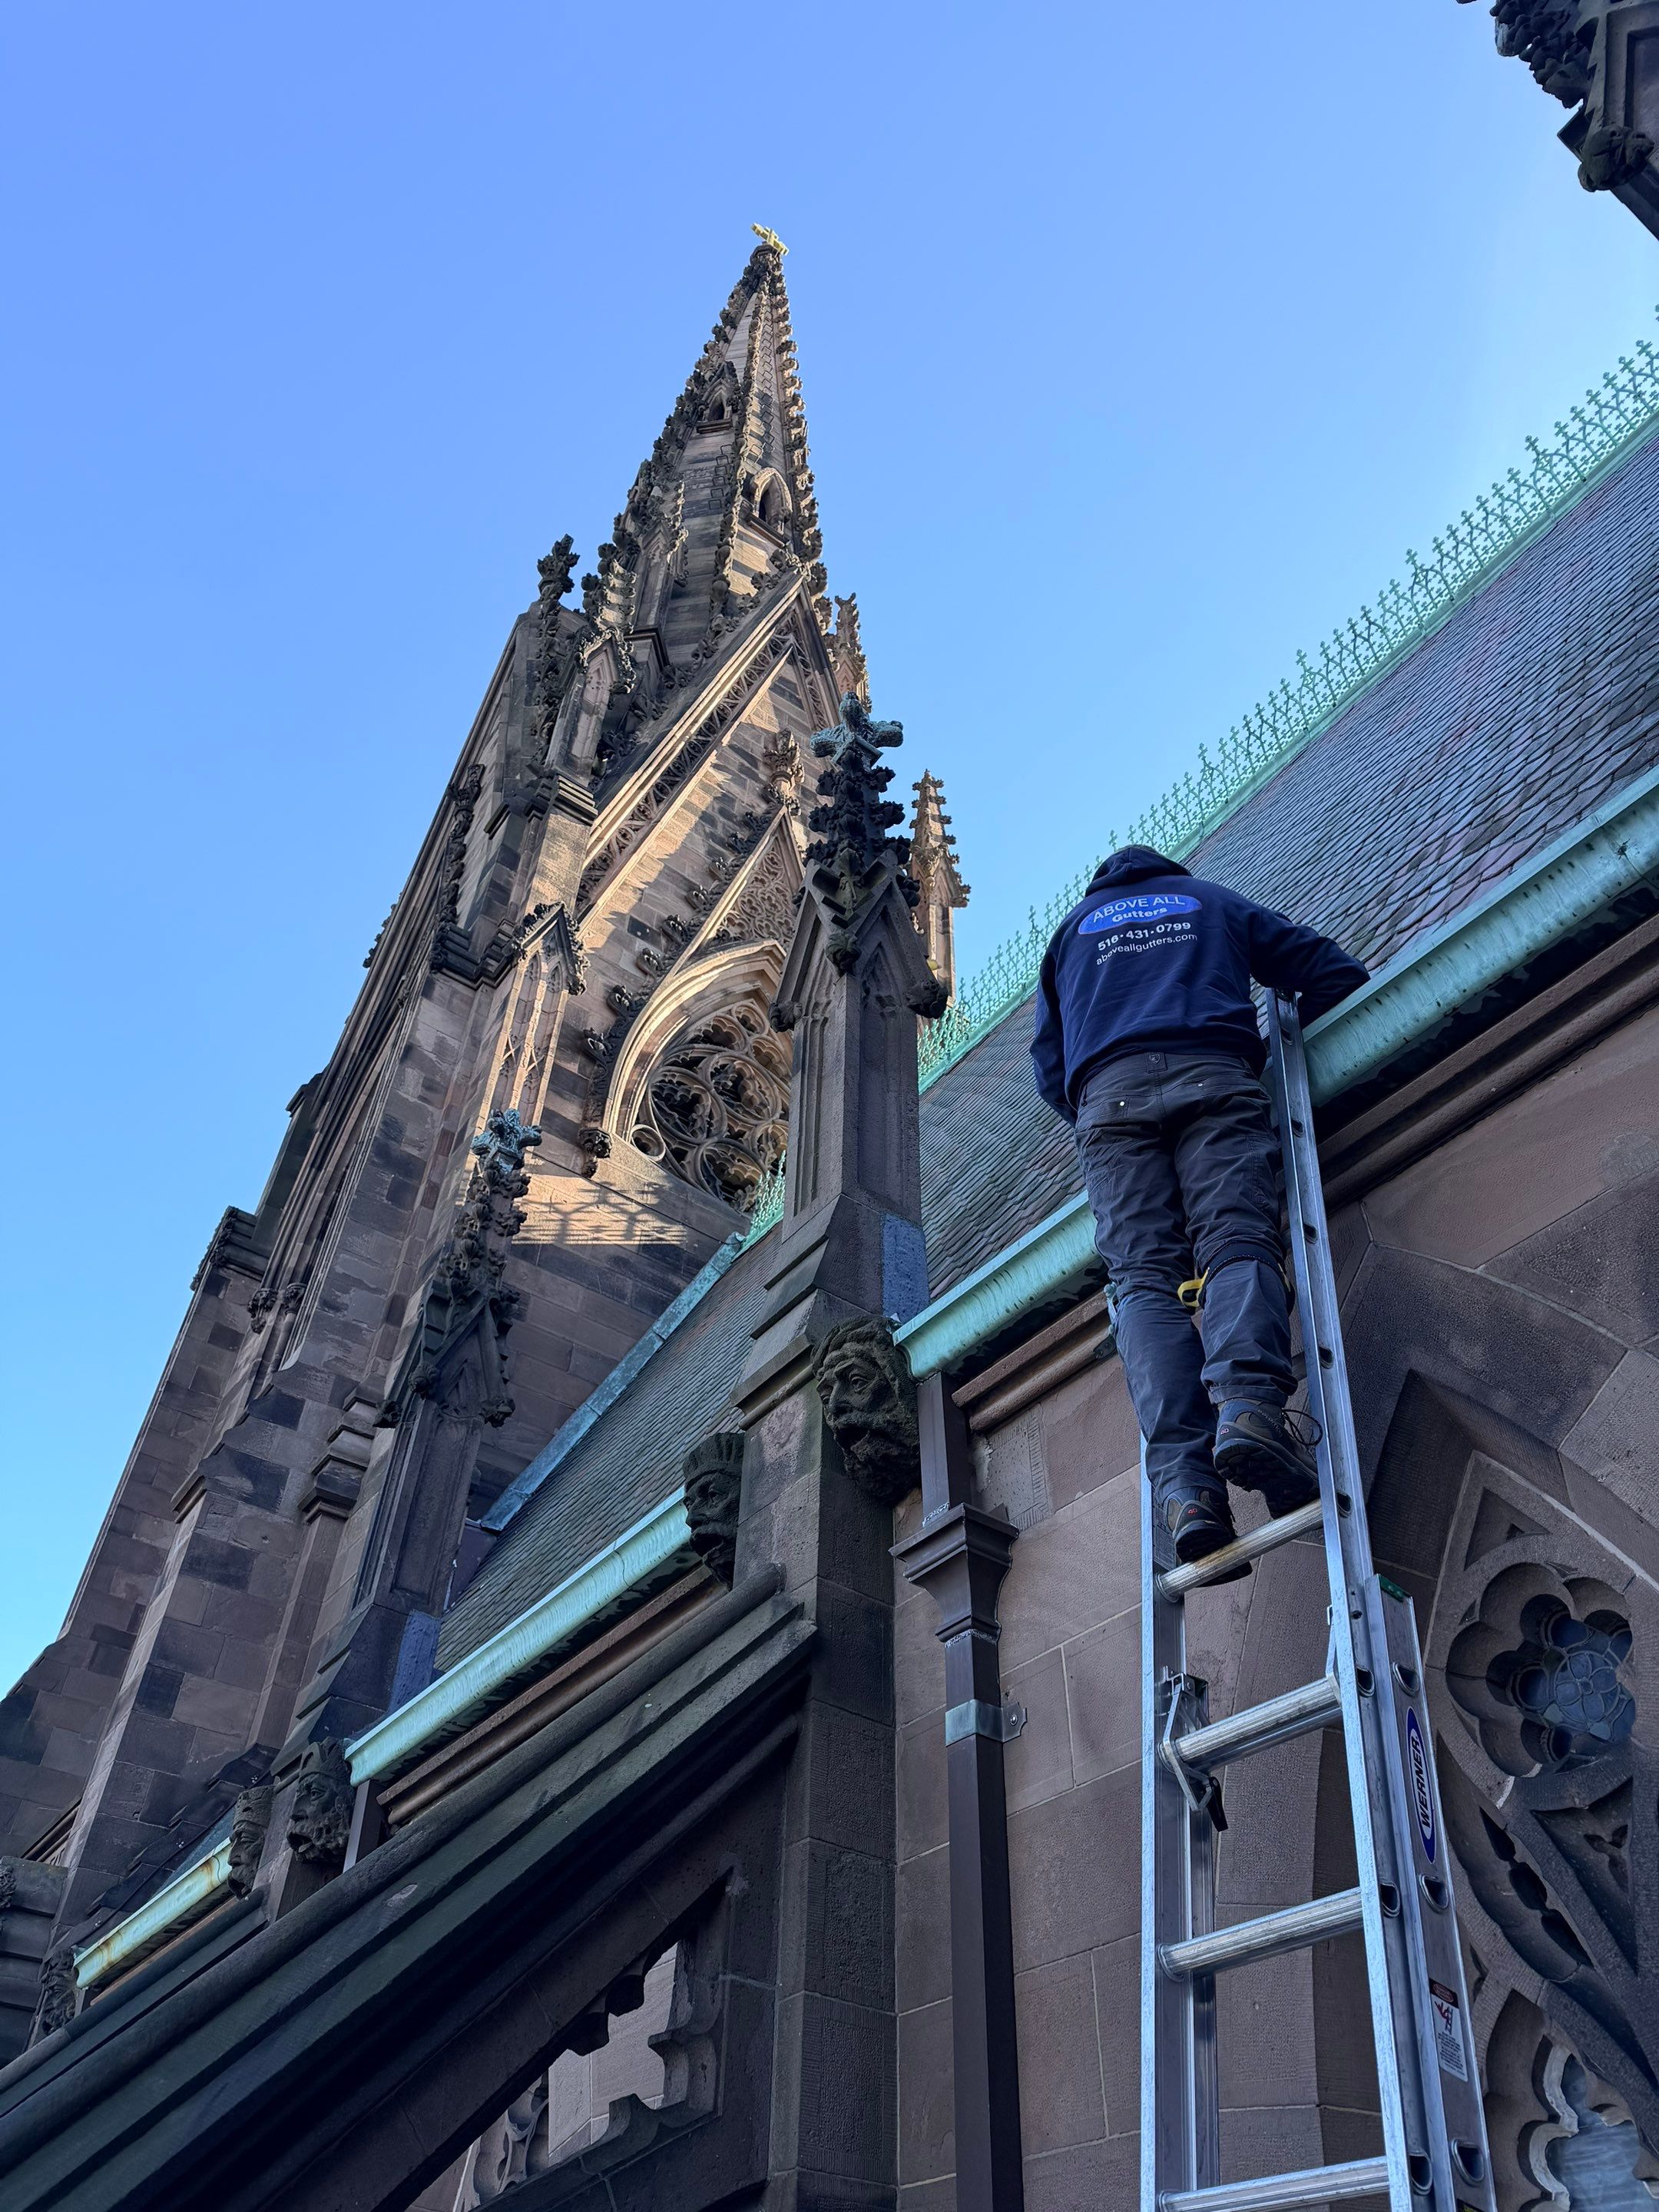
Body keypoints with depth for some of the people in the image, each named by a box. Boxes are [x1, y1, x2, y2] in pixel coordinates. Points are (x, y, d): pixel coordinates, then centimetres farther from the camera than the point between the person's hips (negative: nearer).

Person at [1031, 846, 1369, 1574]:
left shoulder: (1072, 928, 35)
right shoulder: (1216, 900, 33)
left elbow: (1051, 1073, 27)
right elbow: (1338, 973, 26)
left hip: (1108, 1093, 1)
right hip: (1214, 1075, 0)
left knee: (1144, 1276, -11)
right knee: (1237, 1243, -15)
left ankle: (1186, 1484, -31)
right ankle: (1246, 1402, -46)